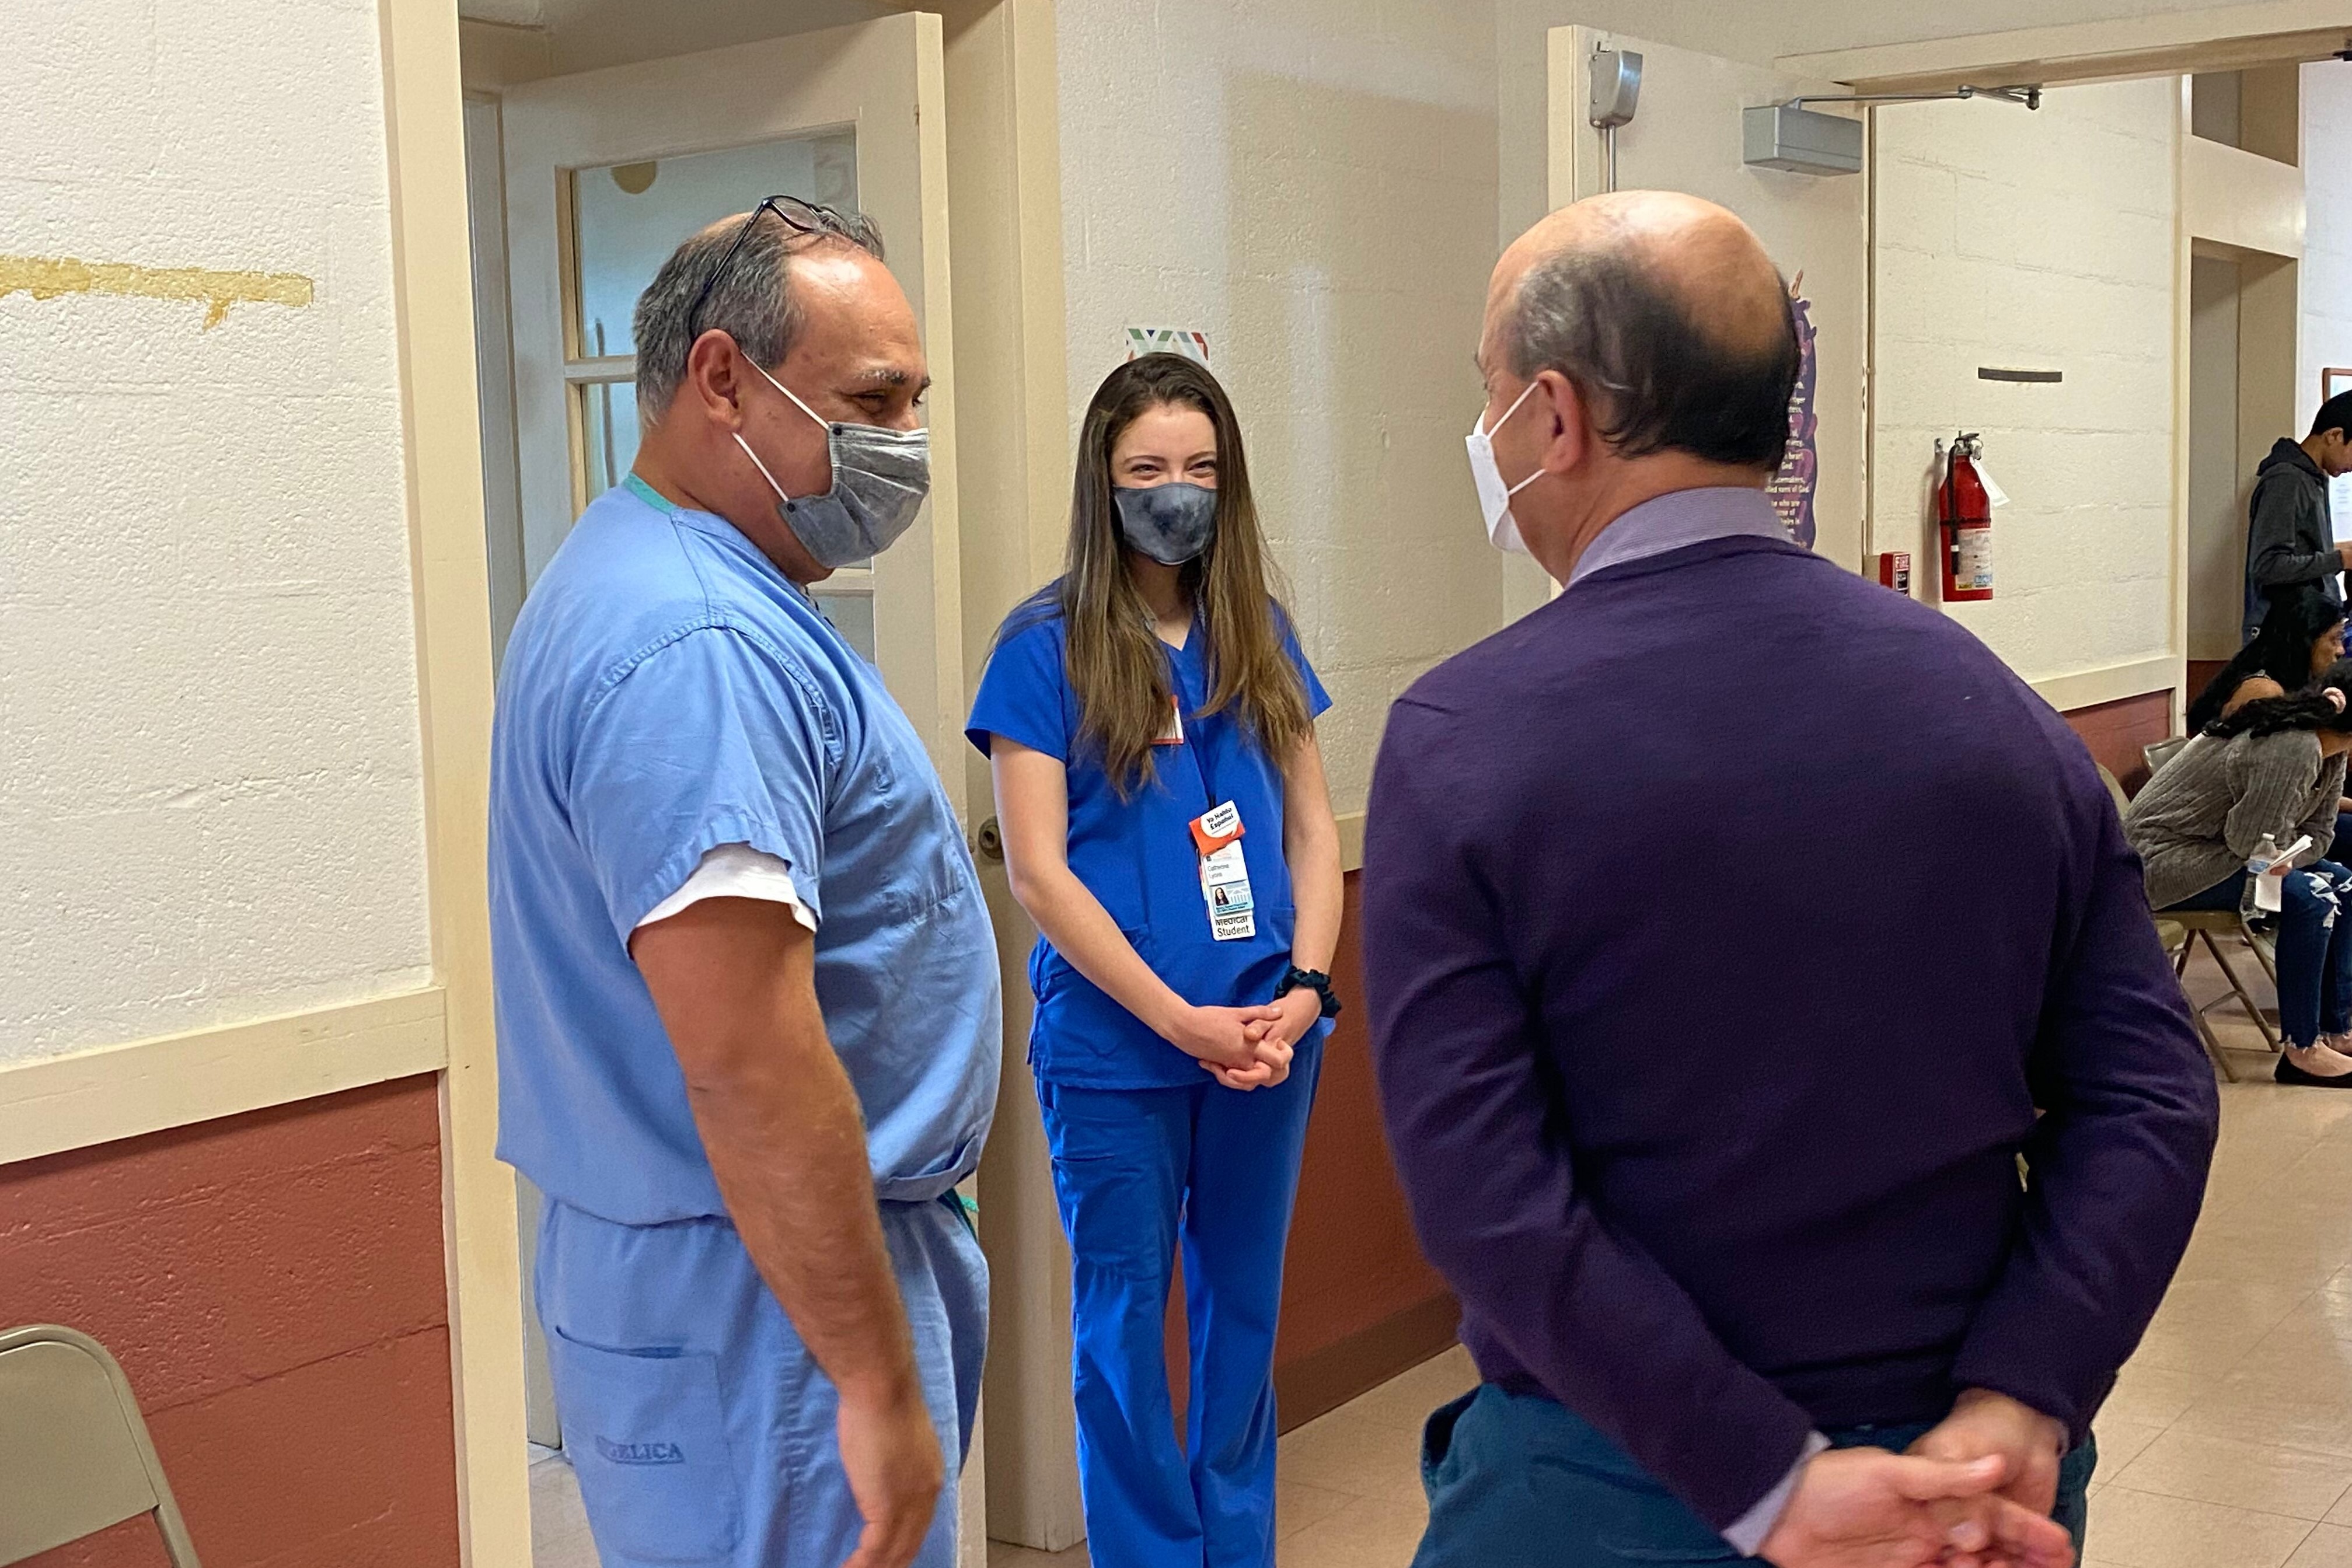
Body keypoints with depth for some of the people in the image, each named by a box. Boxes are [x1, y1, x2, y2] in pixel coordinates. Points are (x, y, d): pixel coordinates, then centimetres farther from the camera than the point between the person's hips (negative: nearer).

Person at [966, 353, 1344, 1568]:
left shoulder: (1258, 635, 7)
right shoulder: (1047, 647, -6)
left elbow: (1312, 828, 9)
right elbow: (1037, 873, -10)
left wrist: (1303, 990, -7)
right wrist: (1182, 1020, -15)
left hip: (1265, 1044, 4)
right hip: (1113, 1048, -4)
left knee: (1243, 1310, 16)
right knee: (1123, 1325, 8)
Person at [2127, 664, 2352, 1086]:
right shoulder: (2294, 750, -29)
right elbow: (2253, 842, -29)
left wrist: (2284, 858, -13)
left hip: (2220, 850, 11)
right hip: (2166, 857, -11)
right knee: (2308, 896, -23)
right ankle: (2302, 1050, -14)